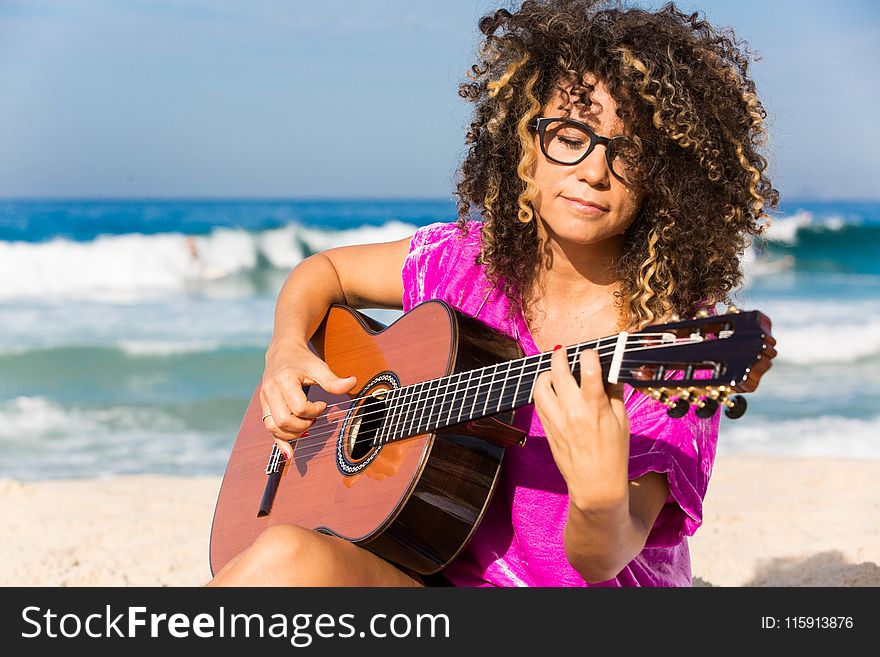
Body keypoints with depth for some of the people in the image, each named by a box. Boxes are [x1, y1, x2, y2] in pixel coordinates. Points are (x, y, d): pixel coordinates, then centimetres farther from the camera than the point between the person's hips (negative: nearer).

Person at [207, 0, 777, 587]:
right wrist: (287, 352, -1)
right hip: (446, 576, 4)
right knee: (286, 555, -28)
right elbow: (324, 270, 19)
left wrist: (601, 496, -44)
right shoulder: (470, 259, 1)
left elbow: (600, 562, -21)